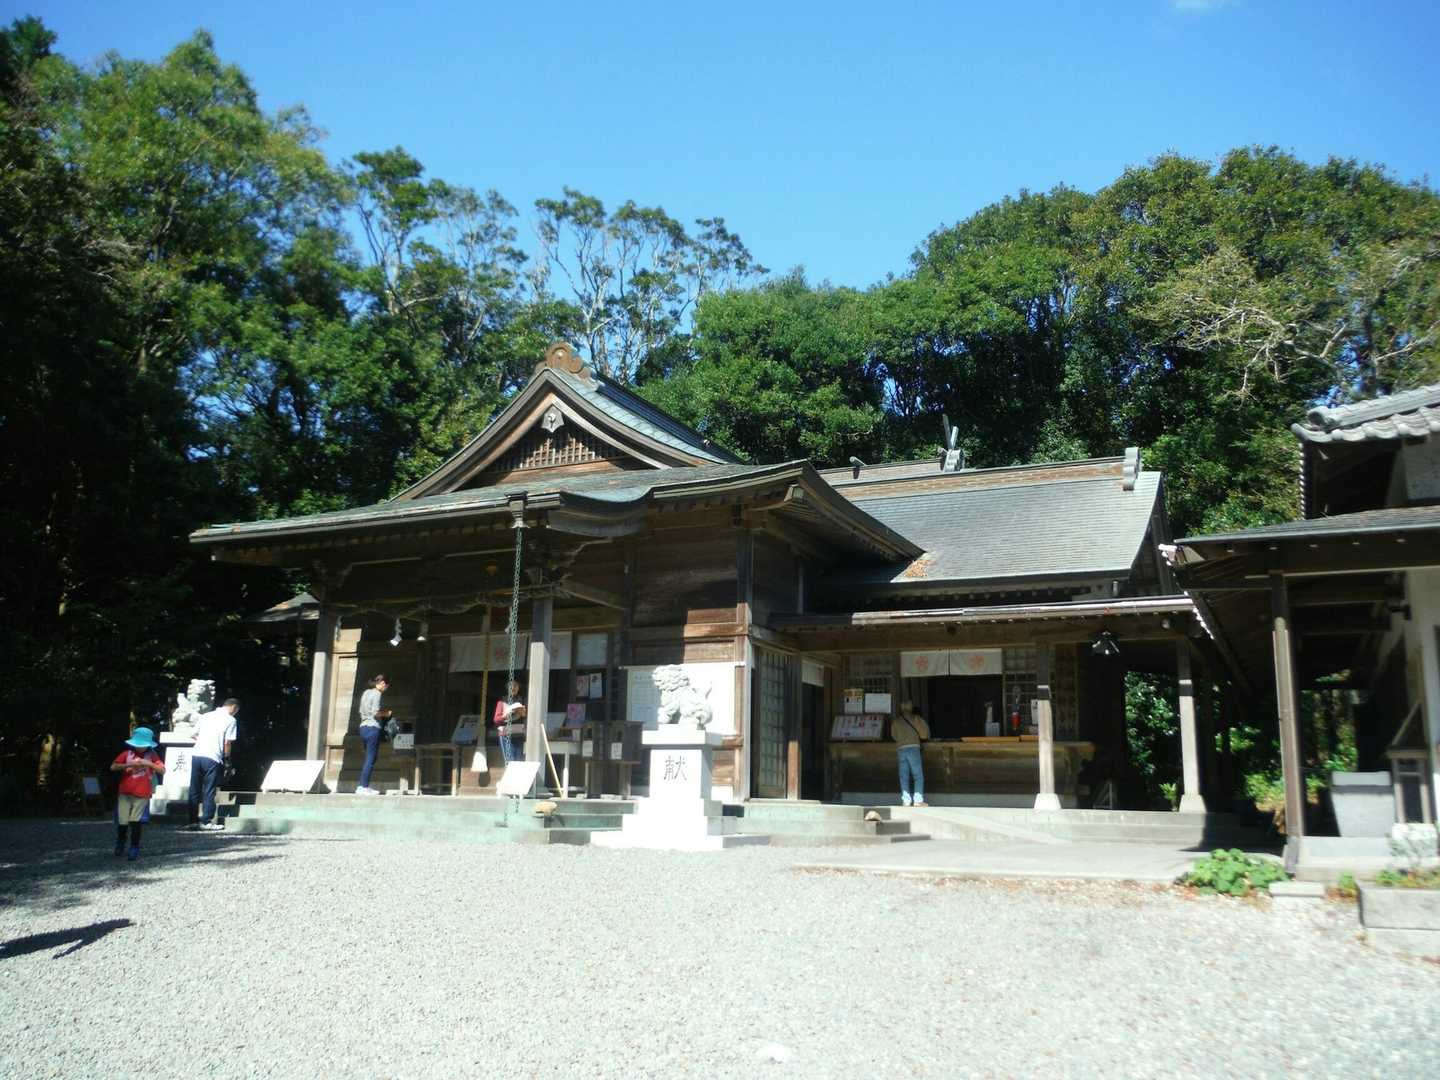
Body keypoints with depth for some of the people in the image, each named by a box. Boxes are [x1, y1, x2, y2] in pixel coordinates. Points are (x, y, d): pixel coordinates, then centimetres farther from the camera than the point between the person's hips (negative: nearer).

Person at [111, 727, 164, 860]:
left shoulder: (152, 755, 1)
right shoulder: (127, 754, 4)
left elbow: (162, 770, -5)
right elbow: (113, 767, -2)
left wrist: (149, 764, -19)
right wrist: (129, 764, -15)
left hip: (142, 795, -2)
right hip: (125, 794, 2)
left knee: (136, 822, -7)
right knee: (122, 822, 7)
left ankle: (135, 848, 6)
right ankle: (120, 843, 34)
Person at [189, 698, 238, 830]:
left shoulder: (206, 715, 16)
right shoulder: (230, 720, 0)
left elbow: (194, 734, 18)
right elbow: (227, 743, -4)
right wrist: (226, 757, 11)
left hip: (196, 754, 5)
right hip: (212, 758, -5)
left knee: (194, 789, 11)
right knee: (209, 791, 2)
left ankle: (193, 820, 16)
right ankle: (206, 822, 4)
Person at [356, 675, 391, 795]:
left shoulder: (366, 692, 17)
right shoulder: (376, 693, -8)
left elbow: (361, 711, 18)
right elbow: (375, 713, -17)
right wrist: (386, 713, 1)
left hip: (363, 727, 9)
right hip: (372, 727, -9)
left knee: (369, 758, 13)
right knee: (370, 759, -4)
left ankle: (363, 786, 12)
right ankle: (363, 787, -5)